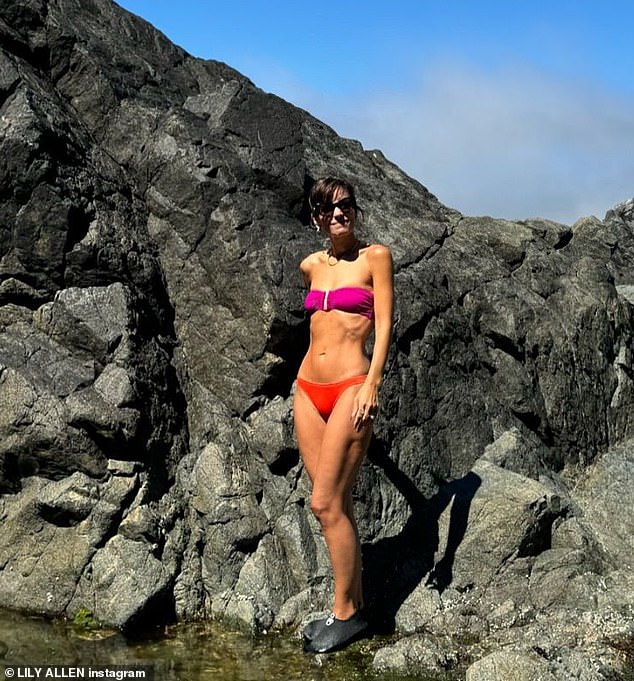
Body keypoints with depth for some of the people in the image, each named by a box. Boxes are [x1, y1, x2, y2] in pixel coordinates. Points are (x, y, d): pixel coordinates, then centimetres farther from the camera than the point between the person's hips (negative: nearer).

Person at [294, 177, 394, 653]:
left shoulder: (375, 256, -2)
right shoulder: (311, 266, 13)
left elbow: (384, 324, -7)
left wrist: (372, 384, -16)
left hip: (350, 388, -6)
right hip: (309, 388, 6)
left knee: (326, 503, -9)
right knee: (335, 504, 8)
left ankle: (346, 614, 3)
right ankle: (353, 603, 17)